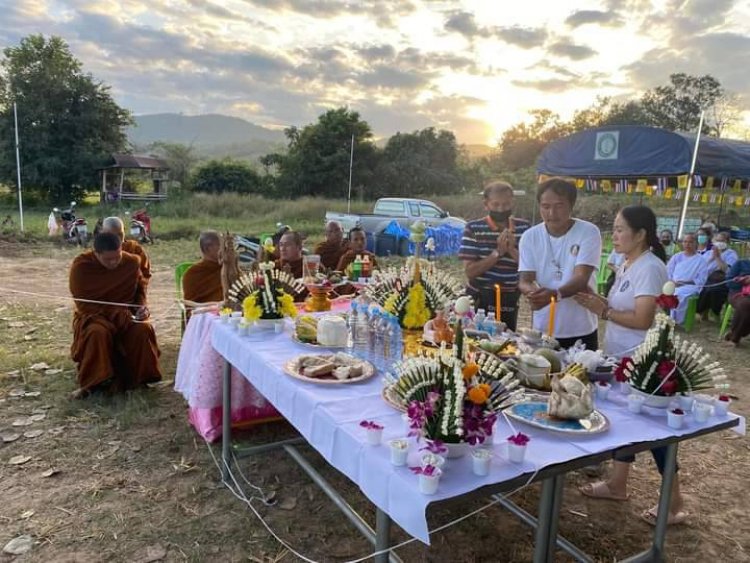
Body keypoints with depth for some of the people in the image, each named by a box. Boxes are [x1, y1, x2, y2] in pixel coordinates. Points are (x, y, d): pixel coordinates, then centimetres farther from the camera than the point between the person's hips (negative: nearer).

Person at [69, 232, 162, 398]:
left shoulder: (132, 262, -7)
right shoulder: (81, 266, -15)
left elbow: (139, 290, 11)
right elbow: (84, 305, -15)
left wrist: (142, 307, -11)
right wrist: (118, 314, -26)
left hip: (126, 315, 2)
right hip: (92, 316, -2)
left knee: (143, 330, -28)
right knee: (98, 333, -36)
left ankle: (137, 378, -9)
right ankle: (91, 382, -18)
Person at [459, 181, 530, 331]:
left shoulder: (523, 228, 3)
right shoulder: (473, 229, -6)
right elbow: (470, 271, -11)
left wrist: (512, 250, -15)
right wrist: (498, 252, -19)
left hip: (510, 303, 3)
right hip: (480, 301, -3)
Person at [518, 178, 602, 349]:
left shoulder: (589, 232, -9)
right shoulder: (530, 237, -1)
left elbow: (581, 278, -19)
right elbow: (525, 280, -5)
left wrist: (555, 294, -39)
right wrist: (534, 293, -30)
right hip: (543, 330, 2)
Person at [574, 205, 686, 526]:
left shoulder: (649, 268, -20)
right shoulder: (627, 265, 9)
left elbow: (642, 319, -25)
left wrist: (603, 311, -19)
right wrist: (599, 302, -3)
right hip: (622, 358, 10)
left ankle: (675, 503, 17)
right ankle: (617, 485, 32)